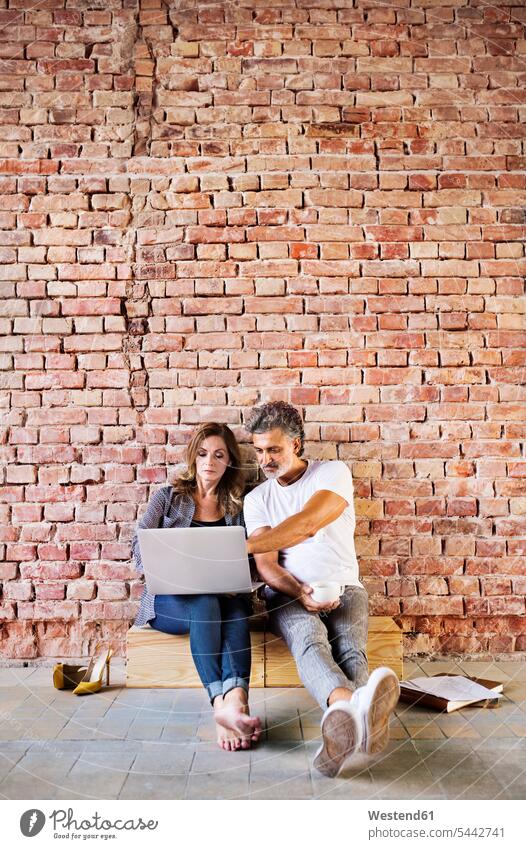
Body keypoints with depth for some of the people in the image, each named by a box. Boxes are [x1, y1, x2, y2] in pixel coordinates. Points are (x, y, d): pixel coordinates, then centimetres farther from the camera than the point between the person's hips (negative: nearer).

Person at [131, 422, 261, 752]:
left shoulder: (236, 508, 16)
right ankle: (226, 703, -51)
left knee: (238, 605, -34)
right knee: (205, 603, -36)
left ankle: (234, 700, -54)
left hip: (224, 597, 2)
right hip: (169, 600, -1)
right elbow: (140, 546, -2)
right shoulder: (168, 497, 11)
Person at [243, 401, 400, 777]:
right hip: (288, 592, 0)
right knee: (310, 640, -35)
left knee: (349, 647, -32)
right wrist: (300, 591, -23)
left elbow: (307, 524, -18)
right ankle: (353, 706, -67)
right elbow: (266, 564, -1)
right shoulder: (256, 498, 12)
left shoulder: (333, 472, 1)